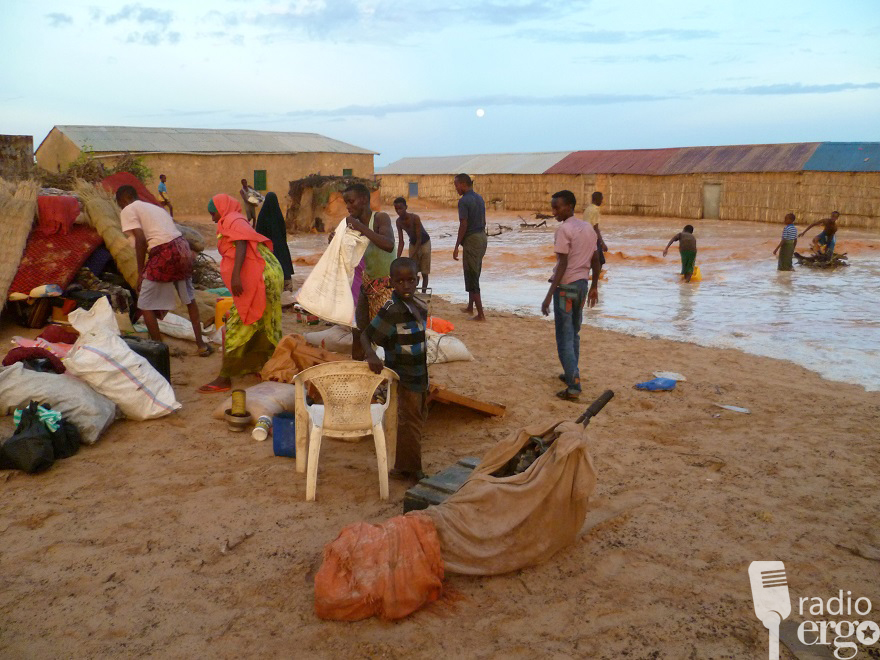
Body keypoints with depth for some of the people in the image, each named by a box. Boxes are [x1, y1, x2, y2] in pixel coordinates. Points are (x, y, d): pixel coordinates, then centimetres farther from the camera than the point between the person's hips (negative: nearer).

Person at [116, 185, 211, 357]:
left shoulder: (128, 211, 4)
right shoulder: (155, 207, 26)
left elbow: (140, 240, -9)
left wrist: (140, 272, -1)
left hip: (164, 254, -7)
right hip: (182, 248, 7)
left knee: (145, 306, 8)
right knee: (189, 299, 24)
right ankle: (201, 345, 27)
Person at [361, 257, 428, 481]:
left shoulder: (419, 308, 3)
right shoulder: (391, 311, -21)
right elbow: (366, 335, -21)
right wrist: (371, 355, -41)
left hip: (421, 376, 8)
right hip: (405, 379, -8)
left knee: (417, 420, 19)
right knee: (410, 423, 4)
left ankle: (404, 467, 34)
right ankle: (412, 470, 20)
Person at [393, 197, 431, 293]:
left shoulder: (415, 218, -31)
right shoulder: (399, 221, -15)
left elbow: (419, 239, -28)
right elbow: (401, 242, -12)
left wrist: (412, 256, -32)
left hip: (424, 243, -5)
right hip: (413, 244, 5)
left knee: (424, 272, -2)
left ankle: (423, 292, 5)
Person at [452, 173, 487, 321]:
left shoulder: (464, 201, -15)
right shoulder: (479, 198, 12)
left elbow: (463, 225, -18)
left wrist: (457, 247, -14)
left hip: (471, 240, -9)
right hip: (482, 237, 9)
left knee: (472, 277, -4)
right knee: (473, 274, 20)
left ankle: (480, 314, -6)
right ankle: (470, 307, 32)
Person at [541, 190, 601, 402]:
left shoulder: (564, 229, -14)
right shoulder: (588, 228, 10)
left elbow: (563, 265, -20)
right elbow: (596, 261, 13)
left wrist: (549, 295, -21)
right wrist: (594, 287, 23)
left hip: (565, 285, -8)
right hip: (582, 284, 8)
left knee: (564, 338, -4)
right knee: (574, 333, 22)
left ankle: (573, 387, -7)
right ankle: (572, 374, 35)